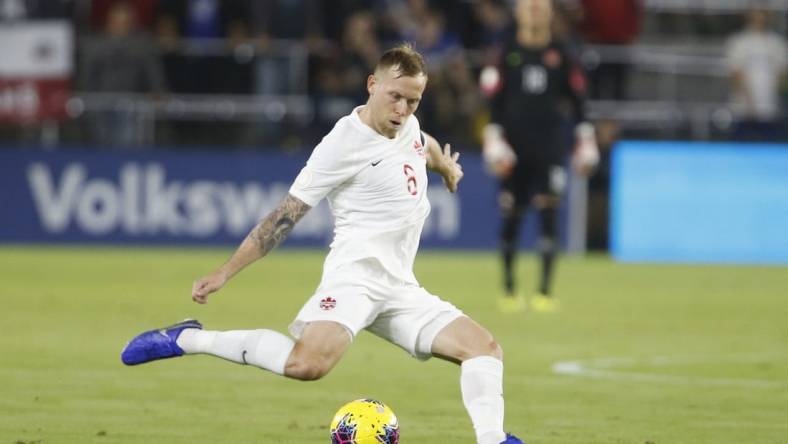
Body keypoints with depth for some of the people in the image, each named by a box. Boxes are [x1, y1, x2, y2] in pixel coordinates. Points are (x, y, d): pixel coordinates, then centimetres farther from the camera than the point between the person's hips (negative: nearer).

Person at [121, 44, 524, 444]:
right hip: (356, 274, -9)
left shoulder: (407, 124, 11)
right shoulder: (343, 144, -11)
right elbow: (286, 215, -10)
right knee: (308, 363, -32)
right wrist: (224, 273, -14)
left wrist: (445, 165, 60)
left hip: (400, 288, 9)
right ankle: (187, 340, -19)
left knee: (484, 347, -2)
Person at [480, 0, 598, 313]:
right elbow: (494, 101, 2)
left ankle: (544, 292, -8)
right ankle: (509, 290, 15)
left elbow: (576, 100, 11)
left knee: (548, 215, -8)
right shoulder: (508, 52, 5)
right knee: (511, 217, 3)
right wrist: (494, 143, -5)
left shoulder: (559, 53, 8)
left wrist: (586, 142, 8)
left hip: (550, 144, 0)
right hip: (514, 144, 0)